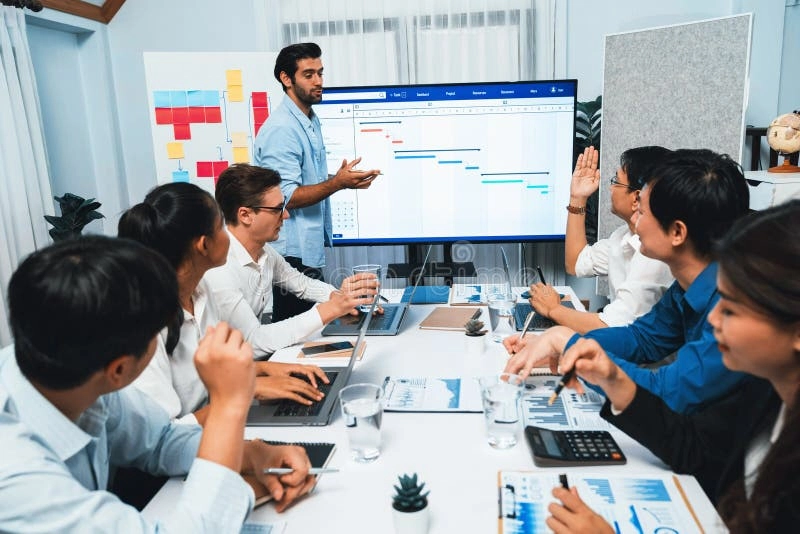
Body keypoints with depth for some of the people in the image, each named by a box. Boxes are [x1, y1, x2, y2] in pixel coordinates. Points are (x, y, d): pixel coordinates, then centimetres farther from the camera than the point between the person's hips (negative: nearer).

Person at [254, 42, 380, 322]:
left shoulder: (312, 122, 14)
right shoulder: (281, 129, -17)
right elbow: (286, 197, -22)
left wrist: (339, 178, 8)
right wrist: (337, 183, -31)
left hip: (311, 249, 10)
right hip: (292, 254, -10)